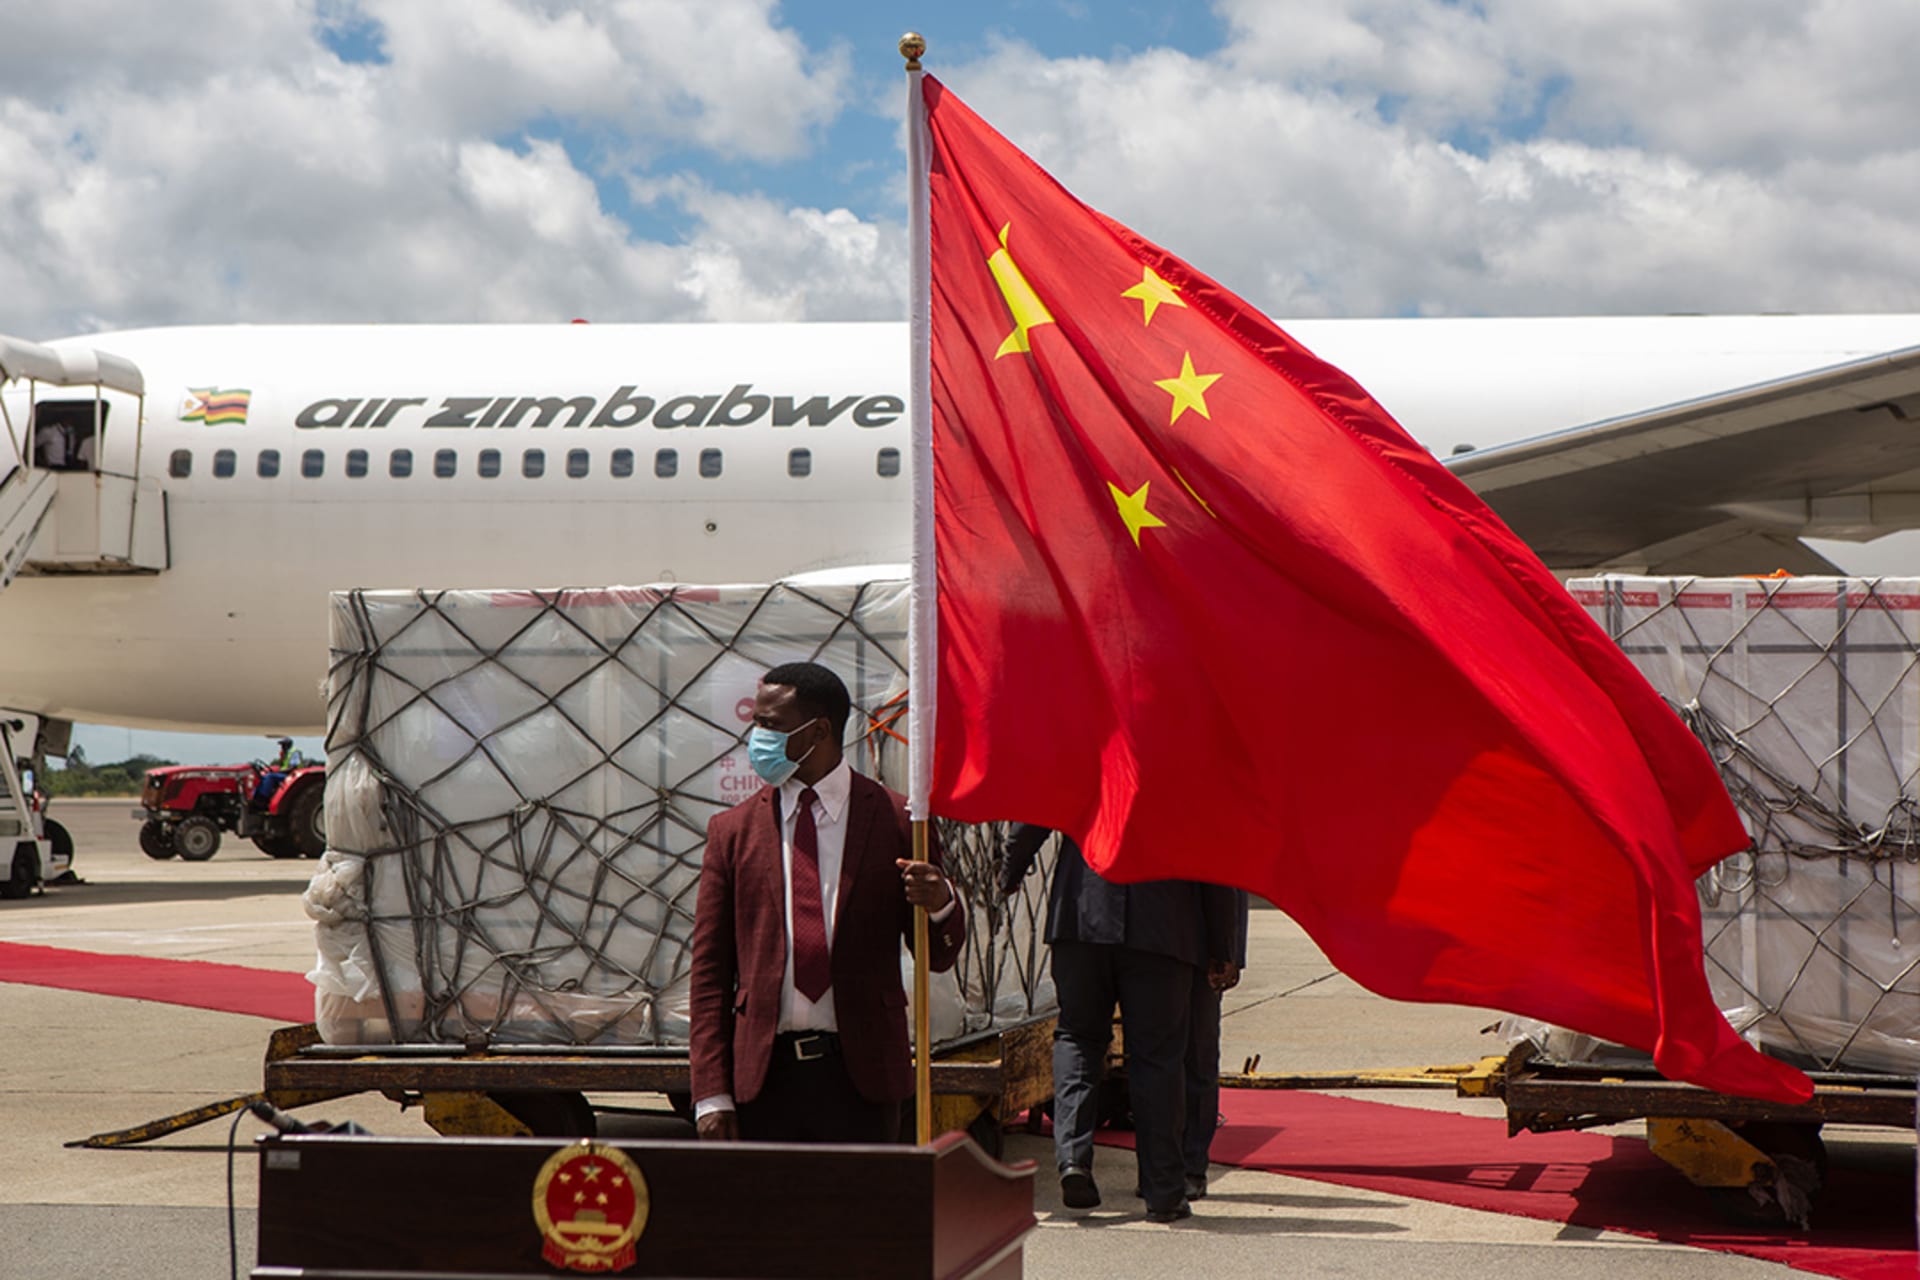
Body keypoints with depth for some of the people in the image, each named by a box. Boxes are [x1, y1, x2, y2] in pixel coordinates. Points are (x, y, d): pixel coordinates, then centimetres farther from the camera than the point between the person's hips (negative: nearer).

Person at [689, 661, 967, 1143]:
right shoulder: (731, 830, 7)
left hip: (862, 1077, -1)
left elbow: (938, 957, 6)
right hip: (761, 1075, 1)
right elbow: (709, 972, 7)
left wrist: (941, 904, -18)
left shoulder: (895, 819, 3)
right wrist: (711, 1095, -1)